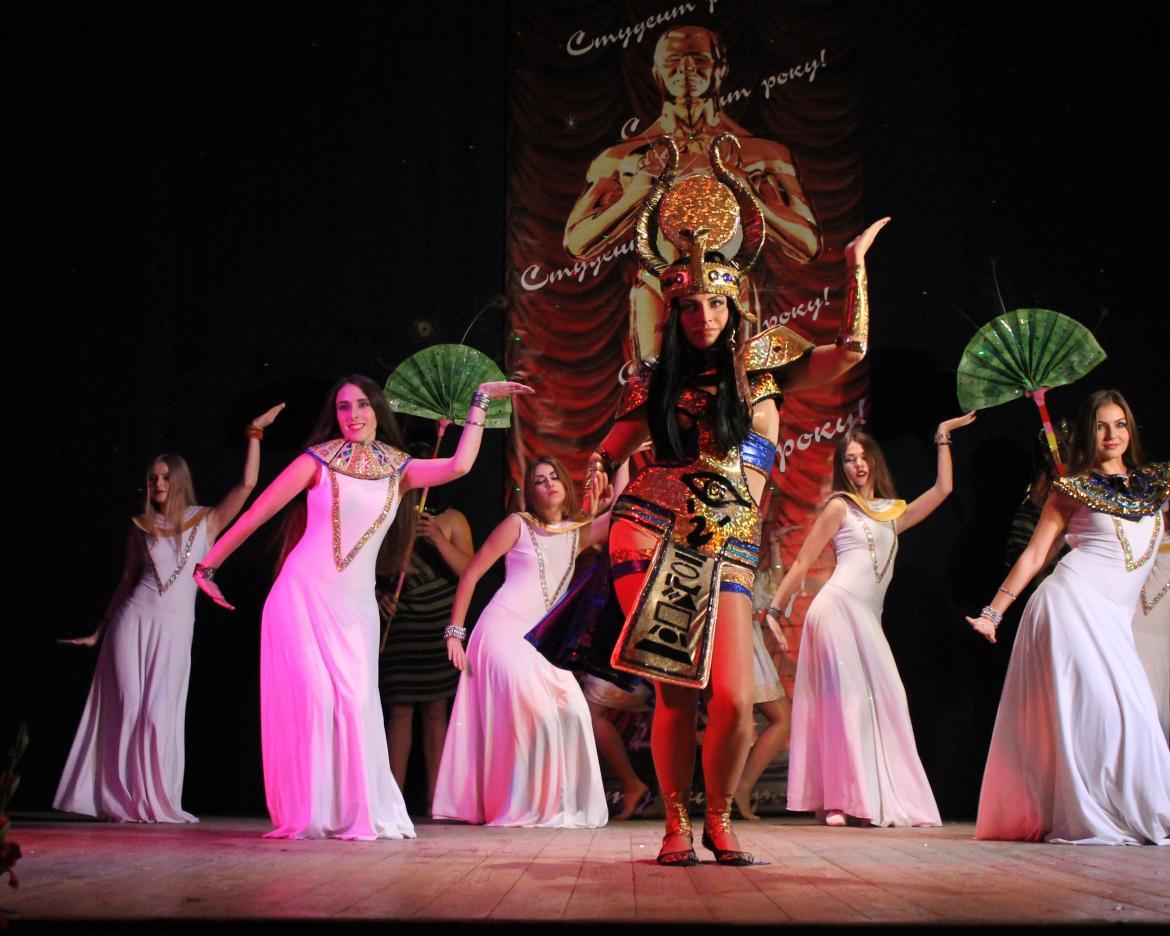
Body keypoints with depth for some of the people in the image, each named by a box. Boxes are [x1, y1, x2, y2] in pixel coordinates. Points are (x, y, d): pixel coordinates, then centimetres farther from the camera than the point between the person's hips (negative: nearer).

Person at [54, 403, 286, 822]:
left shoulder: (205, 521, 5)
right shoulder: (140, 527, 9)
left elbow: (247, 483, -4)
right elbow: (126, 581, 15)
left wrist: (255, 433, -5)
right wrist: (98, 630, 16)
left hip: (176, 630, -1)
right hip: (135, 620, 1)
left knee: (160, 714, -4)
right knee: (129, 708, -3)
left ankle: (155, 801, 4)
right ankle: (123, 800, 4)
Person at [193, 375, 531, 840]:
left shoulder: (398, 471, 8)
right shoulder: (319, 461, -1)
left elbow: (459, 465, -7)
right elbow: (256, 514, 0)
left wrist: (479, 402, 1)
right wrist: (208, 566, 1)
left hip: (355, 605, 2)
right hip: (302, 593, -2)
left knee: (357, 702, -5)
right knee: (310, 700, -8)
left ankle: (364, 814, 6)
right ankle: (306, 816, 2)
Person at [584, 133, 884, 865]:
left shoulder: (764, 363, 11)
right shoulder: (659, 382, 13)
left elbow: (851, 351, 2)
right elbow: (608, 455, 19)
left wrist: (856, 268, 1)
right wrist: (598, 476, -1)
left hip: (727, 552, 0)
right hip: (653, 536, 0)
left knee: (735, 699, -11)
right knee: (675, 690, -6)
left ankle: (720, 820, 13)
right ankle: (677, 825, 12)